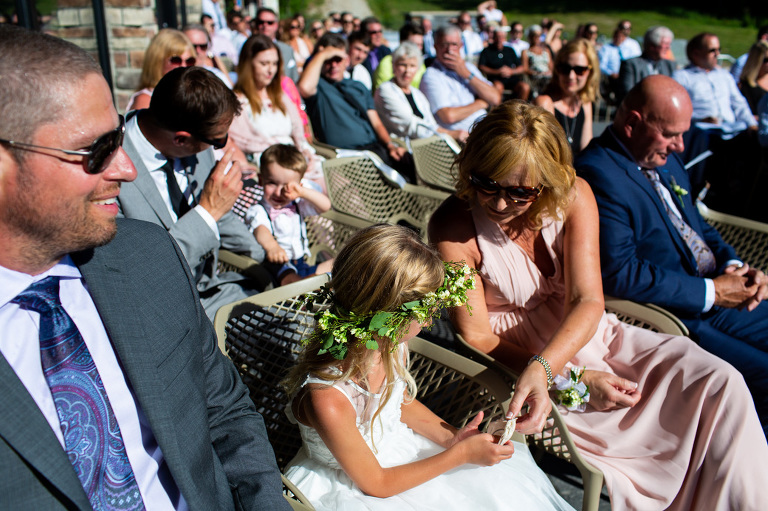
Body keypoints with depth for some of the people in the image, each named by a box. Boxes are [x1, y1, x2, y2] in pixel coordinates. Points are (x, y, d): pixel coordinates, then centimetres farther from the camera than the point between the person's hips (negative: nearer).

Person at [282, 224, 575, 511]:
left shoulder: (392, 344, -16)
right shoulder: (328, 401, -36)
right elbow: (376, 483, -20)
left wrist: (451, 437, -6)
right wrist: (460, 454, -18)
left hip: (395, 449, 6)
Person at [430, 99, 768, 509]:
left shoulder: (573, 195, -12)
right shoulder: (451, 226, -20)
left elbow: (588, 302, -18)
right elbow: (477, 338, -16)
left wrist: (541, 368, -37)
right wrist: (577, 380, -21)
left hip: (586, 333, 4)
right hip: (516, 356, -4)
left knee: (718, 381, -11)